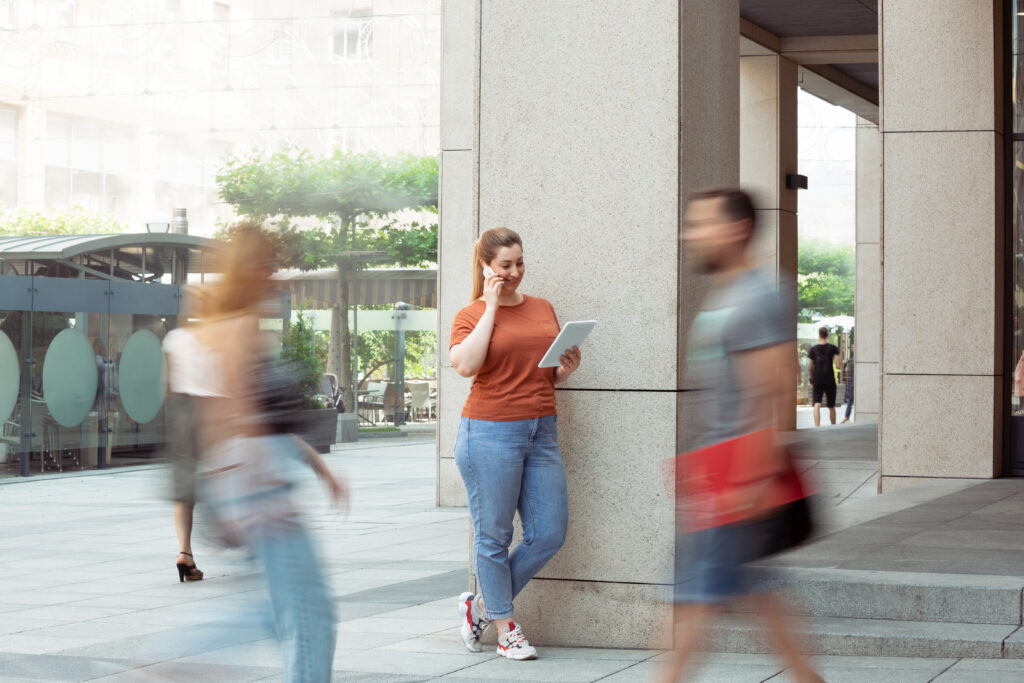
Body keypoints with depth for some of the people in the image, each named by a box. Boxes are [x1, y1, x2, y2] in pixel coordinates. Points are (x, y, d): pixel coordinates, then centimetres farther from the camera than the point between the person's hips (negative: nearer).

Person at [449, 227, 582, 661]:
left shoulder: (543, 309, 15)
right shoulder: (471, 315, 0)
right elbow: (465, 365, -20)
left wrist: (567, 369, 1)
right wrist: (491, 308, -12)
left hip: (542, 432, 6)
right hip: (490, 432, -6)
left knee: (549, 534, 4)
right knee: (494, 537, 1)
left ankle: (482, 605, 21)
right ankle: (506, 629, 15)